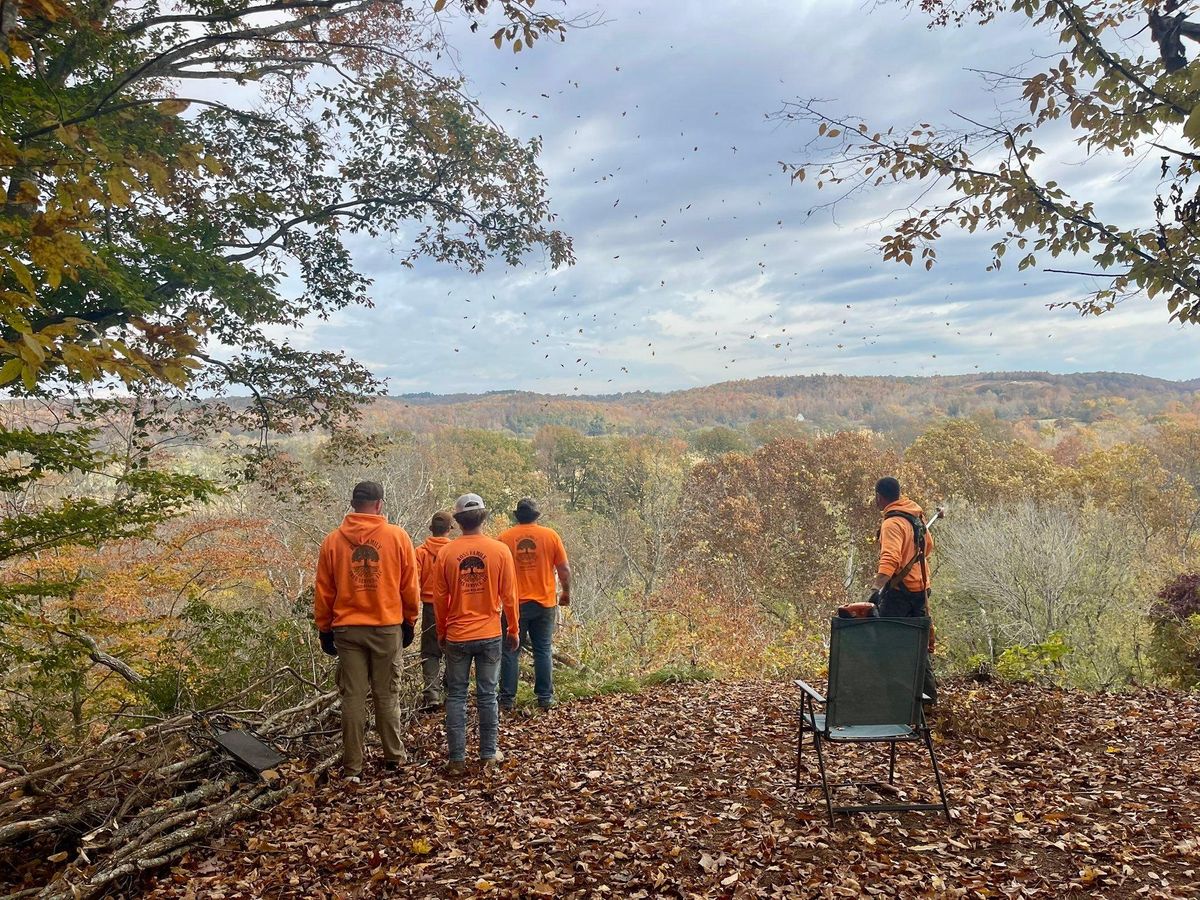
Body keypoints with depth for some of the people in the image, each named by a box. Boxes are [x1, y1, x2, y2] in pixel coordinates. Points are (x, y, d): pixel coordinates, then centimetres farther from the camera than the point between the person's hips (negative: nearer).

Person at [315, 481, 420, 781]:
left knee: (352, 697, 6)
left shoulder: (332, 540, 1)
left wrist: (324, 629, 14)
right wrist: (409, 621, 13)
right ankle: (394, 757, 19)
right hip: (387, 628, -1)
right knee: (387, 695, 10)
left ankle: (352, 767, 11)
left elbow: (323, 591, 5)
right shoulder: (397, 536, -3)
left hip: (346, 629, 1)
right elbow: (410, 586, 1)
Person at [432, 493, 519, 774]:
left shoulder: (445, 553, -5)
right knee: (487, 695, 10)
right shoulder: (500, 550, -6)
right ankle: (489, 754, 18)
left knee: (456, 696, 9)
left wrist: (441, 633, 14)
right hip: (490, 635, 0)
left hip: (456, 636, 0)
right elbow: (509, 595, -2)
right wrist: (513, 630, 10)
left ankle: (457, 759, 11)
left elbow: (439, 598, 0)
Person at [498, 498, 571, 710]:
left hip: (514, 603, -1)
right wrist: (566, 593, 15)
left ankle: (507, 698, 12)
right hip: (544, 603, 1)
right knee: (543, 650, 11)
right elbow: (564, 569, 0)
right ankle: (545, 697, 14)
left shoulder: (504, 537, -3)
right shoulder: (550, 535, -2)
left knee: (510, 651, 9)